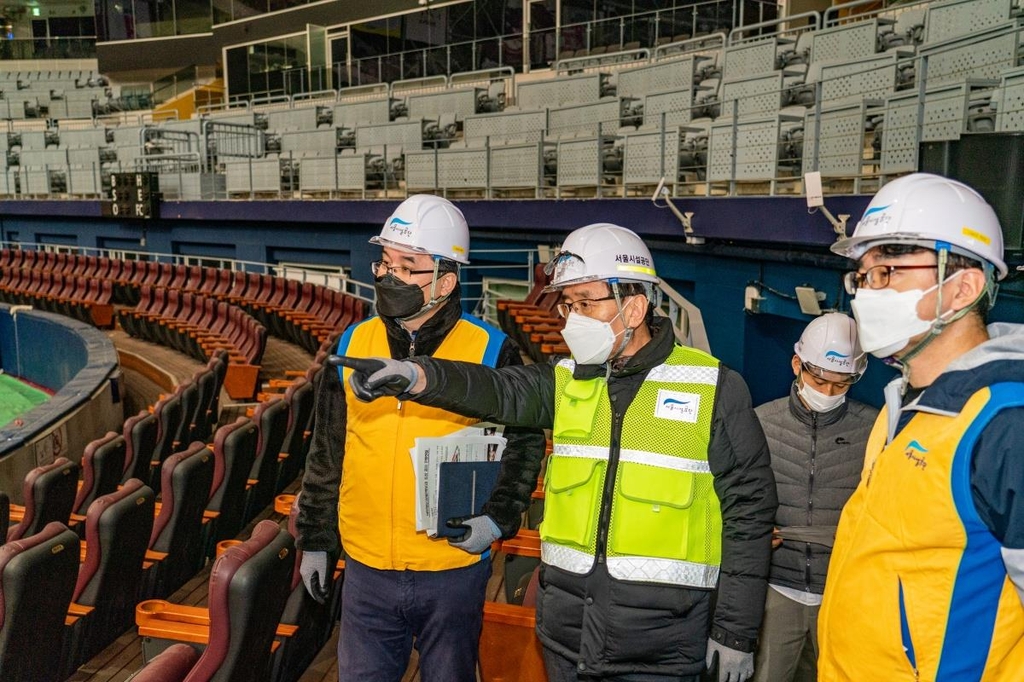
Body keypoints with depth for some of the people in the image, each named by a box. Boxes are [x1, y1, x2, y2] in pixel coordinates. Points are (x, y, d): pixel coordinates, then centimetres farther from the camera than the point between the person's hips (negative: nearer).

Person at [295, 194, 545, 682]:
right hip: (367, 571, 3)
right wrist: (313, 541, 12)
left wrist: (499, 518, -11)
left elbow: (525, 443, 1)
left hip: (454, 572, -2)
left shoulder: (489, 352, -9)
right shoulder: (353, 345, 0)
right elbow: (326, 454, 8)